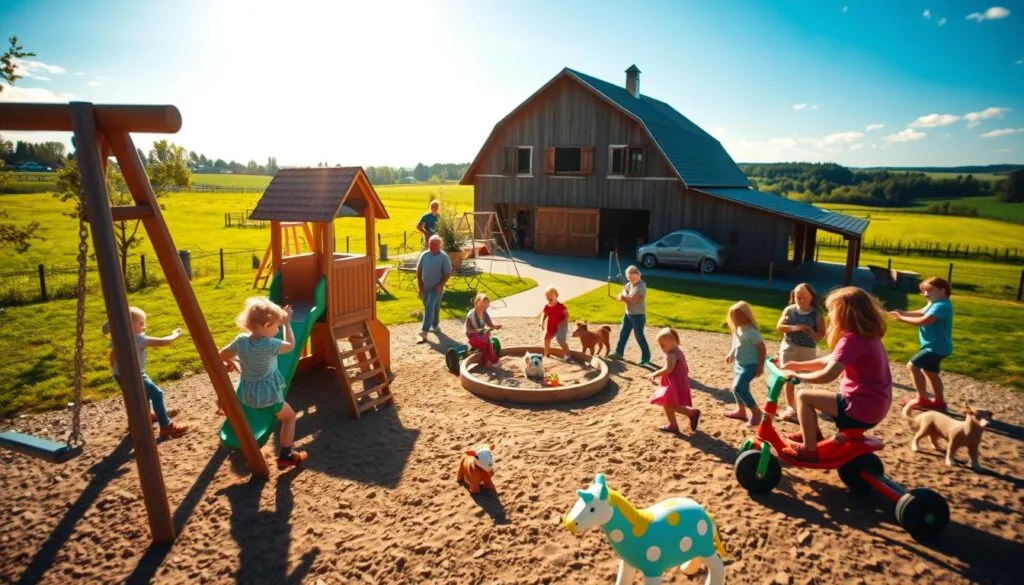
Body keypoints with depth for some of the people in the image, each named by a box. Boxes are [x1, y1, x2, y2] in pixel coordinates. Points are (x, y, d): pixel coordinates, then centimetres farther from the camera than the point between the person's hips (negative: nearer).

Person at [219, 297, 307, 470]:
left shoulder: (241, 340, -9)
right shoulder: (270, 345, -24)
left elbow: (221, 355, 5)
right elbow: (291, 345, -6)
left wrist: (232, 362, 25)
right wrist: (287, 324, 2)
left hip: (246, 394, 5)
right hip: (268, 394, -5)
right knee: (289, 416, 15)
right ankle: (286, 456, 13)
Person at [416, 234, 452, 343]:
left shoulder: (444, 257, -12)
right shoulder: (424, 255, 0)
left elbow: (448, 273, -10)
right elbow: (418, 271, 6)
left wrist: (441, 285, -18)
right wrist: (419, 284, -1)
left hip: (436, 288, -5)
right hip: (425, 287, 5)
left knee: (429, 308, -14)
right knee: (433, 308, 18)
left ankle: (423, 333, -16)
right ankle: (435, 326, 40)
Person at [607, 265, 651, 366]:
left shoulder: (641, 286, -18)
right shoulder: (628, 285, 6)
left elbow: (633, 300, -25)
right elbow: (620, 297, 4)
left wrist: (624, 294, -9)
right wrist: (626, 297, -19)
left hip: (638, 315, -8)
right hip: (628, 314, 8)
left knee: (639, 336, -5)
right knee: (623, 334, 17)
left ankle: (646, 358, 4)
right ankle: (618, 352, 32)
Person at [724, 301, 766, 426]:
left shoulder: (751, 332, -23)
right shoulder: (738, 329, 4)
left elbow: (762, 349, -20)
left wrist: (760, 366, -19)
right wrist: (730, 354, 10)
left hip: (750, 365, -9)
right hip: (739, 364, 9)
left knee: (738, 387, -17)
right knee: (738, 388, 17)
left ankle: (756, 411, -4)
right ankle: (741, 410, 34)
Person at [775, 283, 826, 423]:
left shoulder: (816, 314, -4)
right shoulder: (789, 310, 0)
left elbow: (822, 334, -4)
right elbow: (779, 327, -3)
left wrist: (810, 332, -24)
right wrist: (794, 328, -19)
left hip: (808, 350, -2)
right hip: (789, 347, 2)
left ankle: (797, 408, 8)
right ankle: (790, 407, 19)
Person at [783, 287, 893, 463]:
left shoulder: (851, 339, -23)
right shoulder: (867, 336, 9)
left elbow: (827, 375, -31)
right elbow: (830, 361, 15)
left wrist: (797, 375, -16)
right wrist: (799, 365, 9)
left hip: (860, 409, -10)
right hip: (873, 406, 10)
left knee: (803, 396, -8)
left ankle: (809, 449, 0)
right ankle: (812, 435, 37)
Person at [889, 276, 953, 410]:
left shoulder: (941, 306, -24)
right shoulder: (936, 303, 9)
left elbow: (923, 321, -31)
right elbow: (921, 312, 10)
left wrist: (902, 318, -22)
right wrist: (903, 313, -6)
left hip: (936, 347, -11)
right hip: (936, 346, 11)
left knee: (912, 366, -12)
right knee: (930, 371, 21)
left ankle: (922, 398, -1)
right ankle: (940, 401, 34)